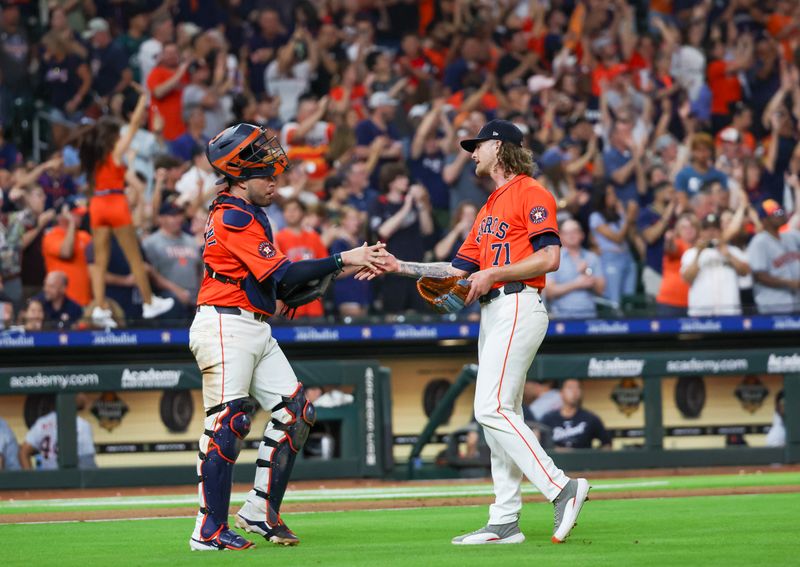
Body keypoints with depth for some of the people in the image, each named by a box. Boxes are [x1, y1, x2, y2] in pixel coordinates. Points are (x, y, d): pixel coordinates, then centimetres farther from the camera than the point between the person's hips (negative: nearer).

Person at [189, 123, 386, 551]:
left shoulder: (249, 214, 17)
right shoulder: (234, 218, -14)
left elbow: (273, 282, 15)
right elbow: (281, 275, -21)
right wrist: (342, 260, -20)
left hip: (257, 330, 10)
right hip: (225, 327, -10)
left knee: (294, 412, 7)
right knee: (227, 423, -11)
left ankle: (261, 513, 13)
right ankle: (209, 531, -9)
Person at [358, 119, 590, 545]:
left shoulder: (531, 195, -5)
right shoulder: (489, 209, 24)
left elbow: (549, 257, -17)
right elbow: (457, 270, 23)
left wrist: (491, 274, -15)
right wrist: (400, 267, 16)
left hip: (519, 307, -10)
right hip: (493, 313, 10)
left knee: (492, 408, -18)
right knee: (500, 413, 7)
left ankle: (561, 488, -19)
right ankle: (504, 522, 7)